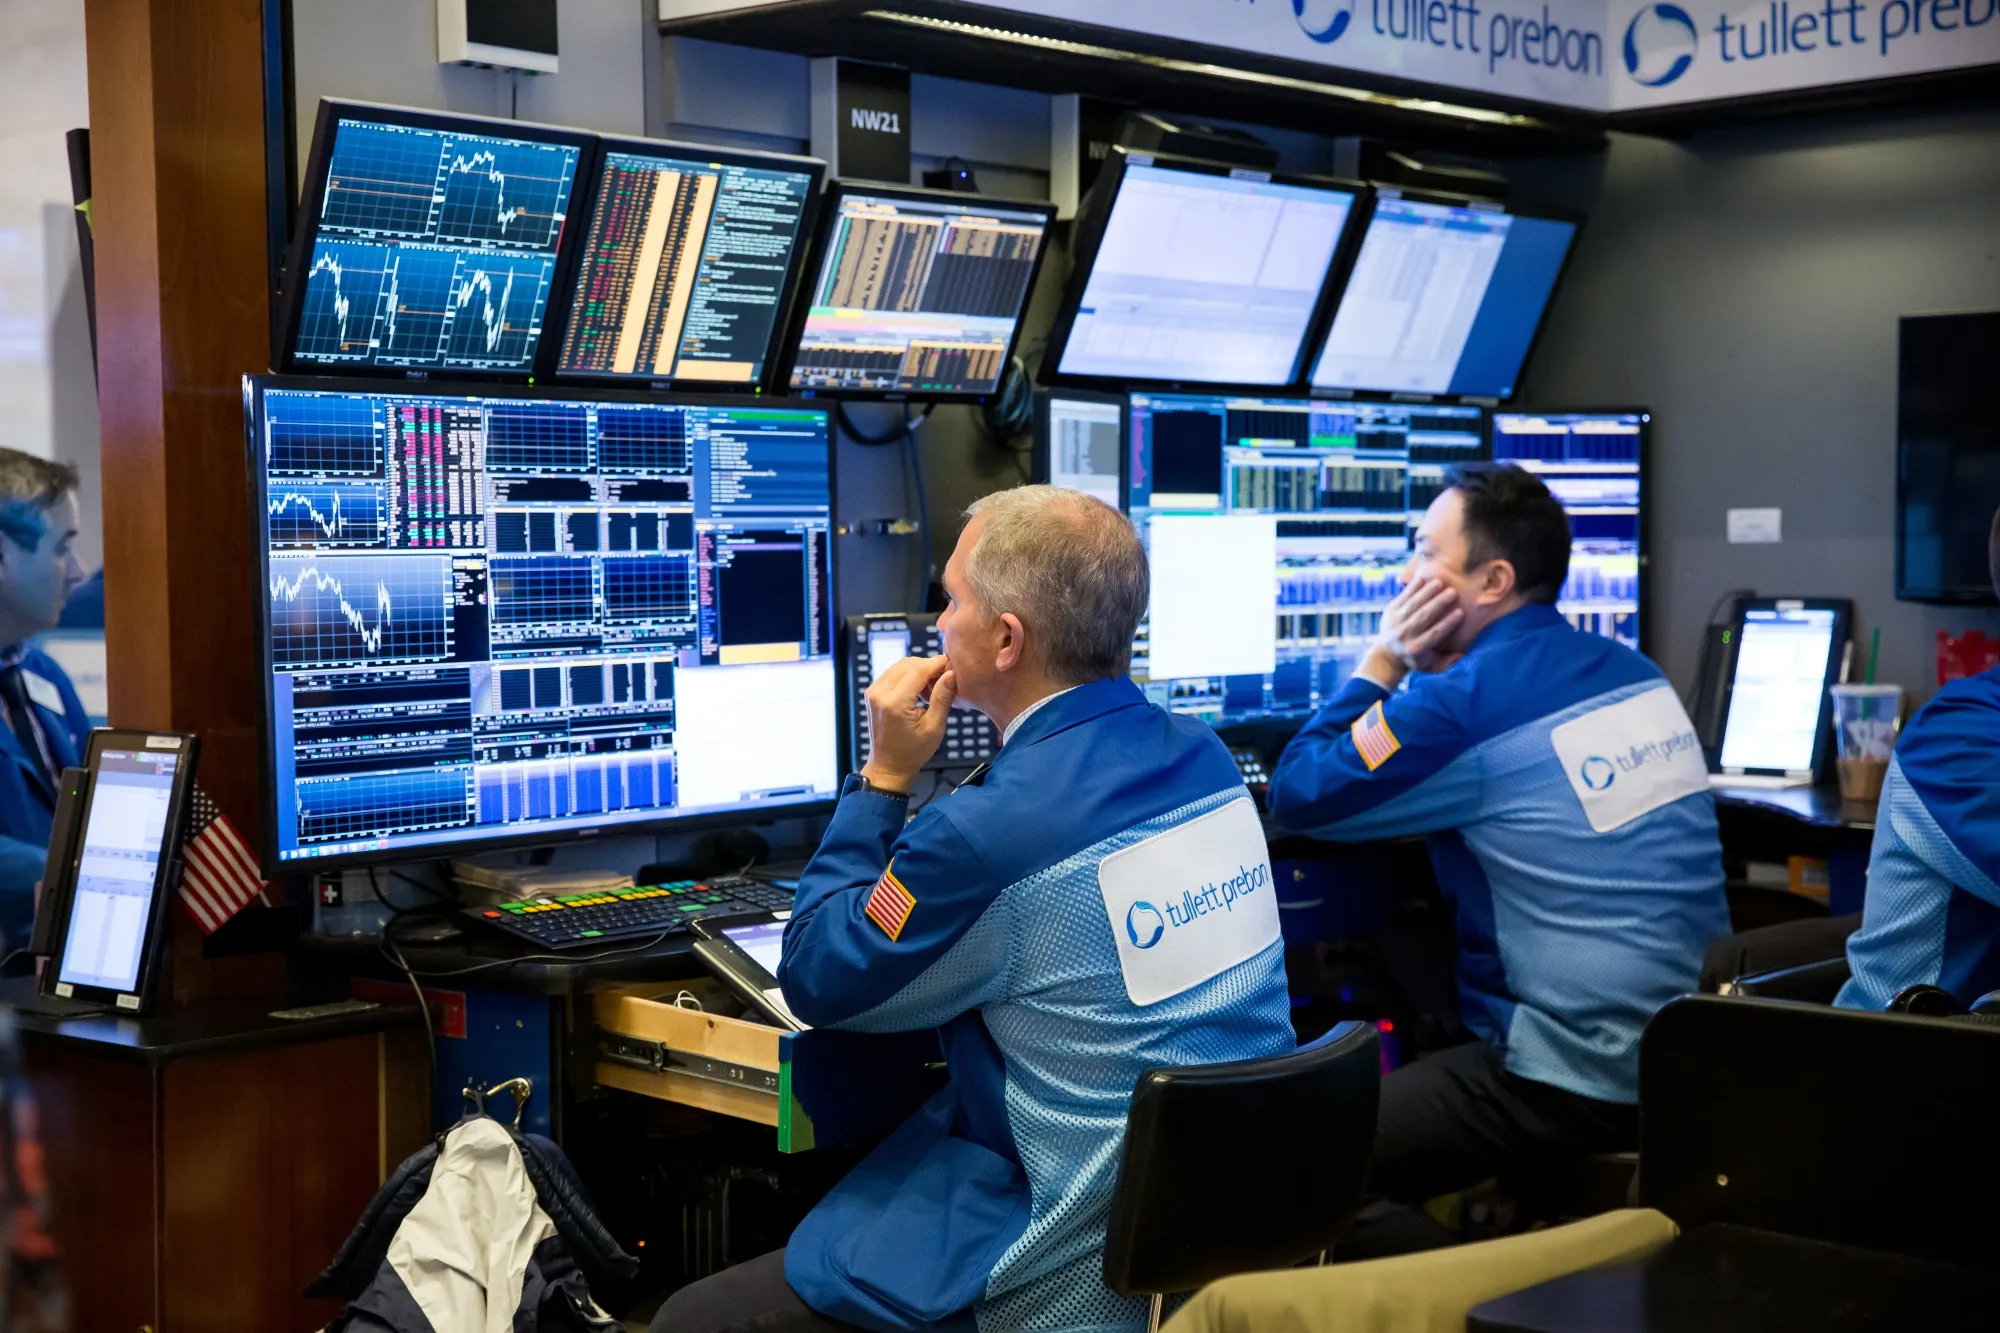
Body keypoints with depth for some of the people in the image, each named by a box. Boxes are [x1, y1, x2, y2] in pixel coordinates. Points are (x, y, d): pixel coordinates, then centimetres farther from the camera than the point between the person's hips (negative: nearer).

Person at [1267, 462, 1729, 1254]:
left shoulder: (1464, 703, -15)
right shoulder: (1631, 671, 11)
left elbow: (1295, 797, -3)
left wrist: (1385, 661, 2)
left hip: (1586, 1084, -9)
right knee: (1406, 1065, 29)